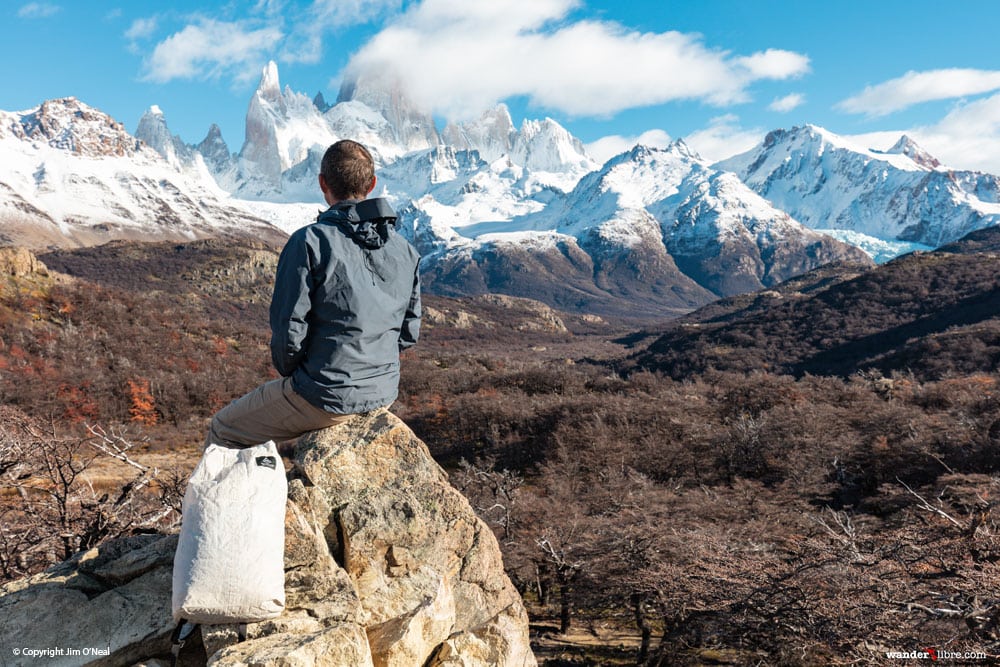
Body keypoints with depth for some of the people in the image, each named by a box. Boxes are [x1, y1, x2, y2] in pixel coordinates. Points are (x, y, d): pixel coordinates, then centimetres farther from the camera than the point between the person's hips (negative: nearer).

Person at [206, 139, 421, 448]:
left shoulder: (310, 242, -17)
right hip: (384, 393, 7)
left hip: (326, 397, -6)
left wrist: (289, 370, 4)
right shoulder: (405, 251, 1)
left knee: (222, 431, 17)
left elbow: (289, 329, -16)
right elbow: (409, 332, 7)